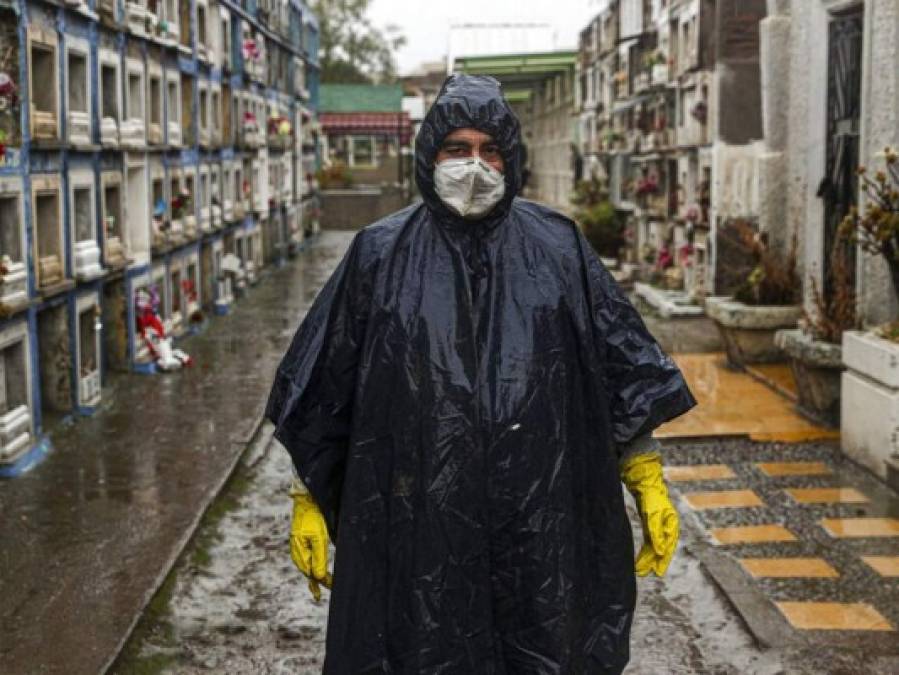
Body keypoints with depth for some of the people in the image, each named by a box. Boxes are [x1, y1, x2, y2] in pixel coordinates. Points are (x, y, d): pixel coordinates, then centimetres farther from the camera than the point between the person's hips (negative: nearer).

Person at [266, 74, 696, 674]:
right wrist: (311, 502, 6)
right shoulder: (381, 256, 2)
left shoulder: (559, 249, 4)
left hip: (540, 526, 1)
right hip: (417, 528, -1)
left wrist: (651, 486, 2)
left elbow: (624, 374, 6)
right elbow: (323, 392, 6)